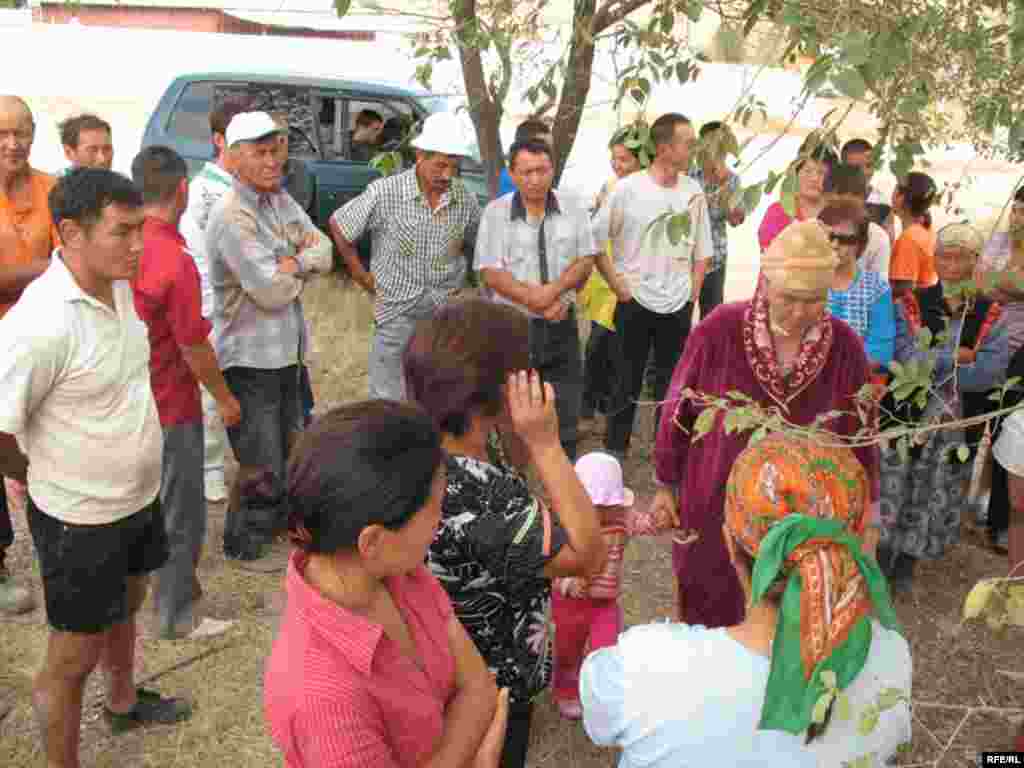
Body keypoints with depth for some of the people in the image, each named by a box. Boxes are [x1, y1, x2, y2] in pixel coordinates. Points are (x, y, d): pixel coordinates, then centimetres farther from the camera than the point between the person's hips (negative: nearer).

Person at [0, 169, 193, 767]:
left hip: (140, 495, 8)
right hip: (81, 519, -8)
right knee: (73, 658, 11)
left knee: (126, 606, 30)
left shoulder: (119, 284, -4)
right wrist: (48, 478, -5)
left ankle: (124, 702, 56)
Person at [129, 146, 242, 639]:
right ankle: (175, 616, 21)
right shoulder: (174, 261, -26)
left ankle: (173, 586, 43)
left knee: (145, 501, 24)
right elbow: (194, 347, -20)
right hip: (170, 407, -8)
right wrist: (226, 399, -6)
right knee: (182, 514, 8)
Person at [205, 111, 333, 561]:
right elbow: (273, 291, -23)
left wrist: (292, 262, -15)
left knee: (292, 451, 24)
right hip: (250, 360, -9)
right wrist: (303, 267, -5)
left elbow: (324, 252, 3)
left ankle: (276, 523, 45)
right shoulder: (232, 216, -21)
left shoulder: (280, 199, 7)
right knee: (263, 468, 2)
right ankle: (243, 548, 23)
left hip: (287, 351, 9)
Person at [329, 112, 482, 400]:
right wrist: (364, 280, 0)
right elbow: (338, 226, -2)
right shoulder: (384, 193, -13)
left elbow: (474, 247, 16)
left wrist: (460, 283, 7)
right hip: (397, 316, -3)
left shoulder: (466, 200, -3)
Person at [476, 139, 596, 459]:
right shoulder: (495, 213, -6)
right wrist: (539, 302, -17)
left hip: (562, 325, 3)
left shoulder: (573, 211, 2)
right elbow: (491, 273, -11)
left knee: (566, 412, 9)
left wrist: (553, 291, -18)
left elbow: (585, 261, 0)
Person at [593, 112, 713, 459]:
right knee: (627, 379, 7)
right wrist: (618, 286, -6)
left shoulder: (694, 191, 1)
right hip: (635, 302, -3)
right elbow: (597, 240, -4)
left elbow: (702, 249, 10)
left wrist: (693, 293, 5)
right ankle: (615, 446, 21)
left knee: (670, 380, 11)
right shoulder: (627, 188, -9)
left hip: (678, 306, 3)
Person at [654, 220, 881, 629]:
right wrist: (665, 485, 2)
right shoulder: (719, 331, -18)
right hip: (716, 508, -1)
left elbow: (861, 436, -1)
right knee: (707, 615, 19)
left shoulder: (845, 348, -11)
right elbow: (678, 411, -6)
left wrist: (867, 515, 3)